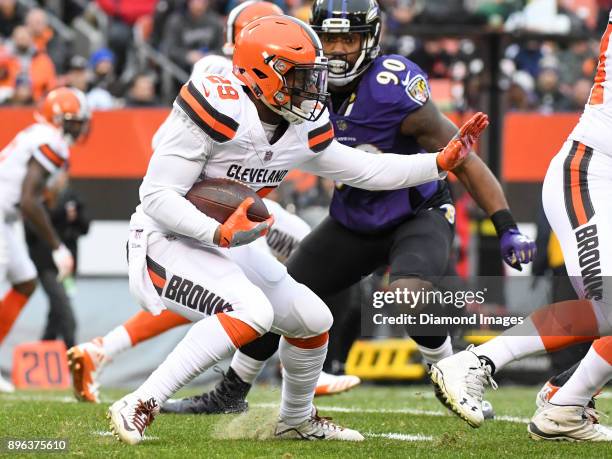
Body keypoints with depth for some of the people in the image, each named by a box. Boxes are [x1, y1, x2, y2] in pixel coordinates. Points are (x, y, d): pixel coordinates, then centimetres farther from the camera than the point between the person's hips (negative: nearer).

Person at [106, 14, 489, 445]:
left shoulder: (302, 129, -1)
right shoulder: (219, 111, -25)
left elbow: (367, 170, 11)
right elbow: (157, 196, -24)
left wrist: (442, 162, 3)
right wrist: (219, 232, -36)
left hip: (229, 245, 9)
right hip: (167, 242, -9)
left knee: (312, 320, 11)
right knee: (251, 311, -31)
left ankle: (297, 420, 37)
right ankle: (140, 407, -30)